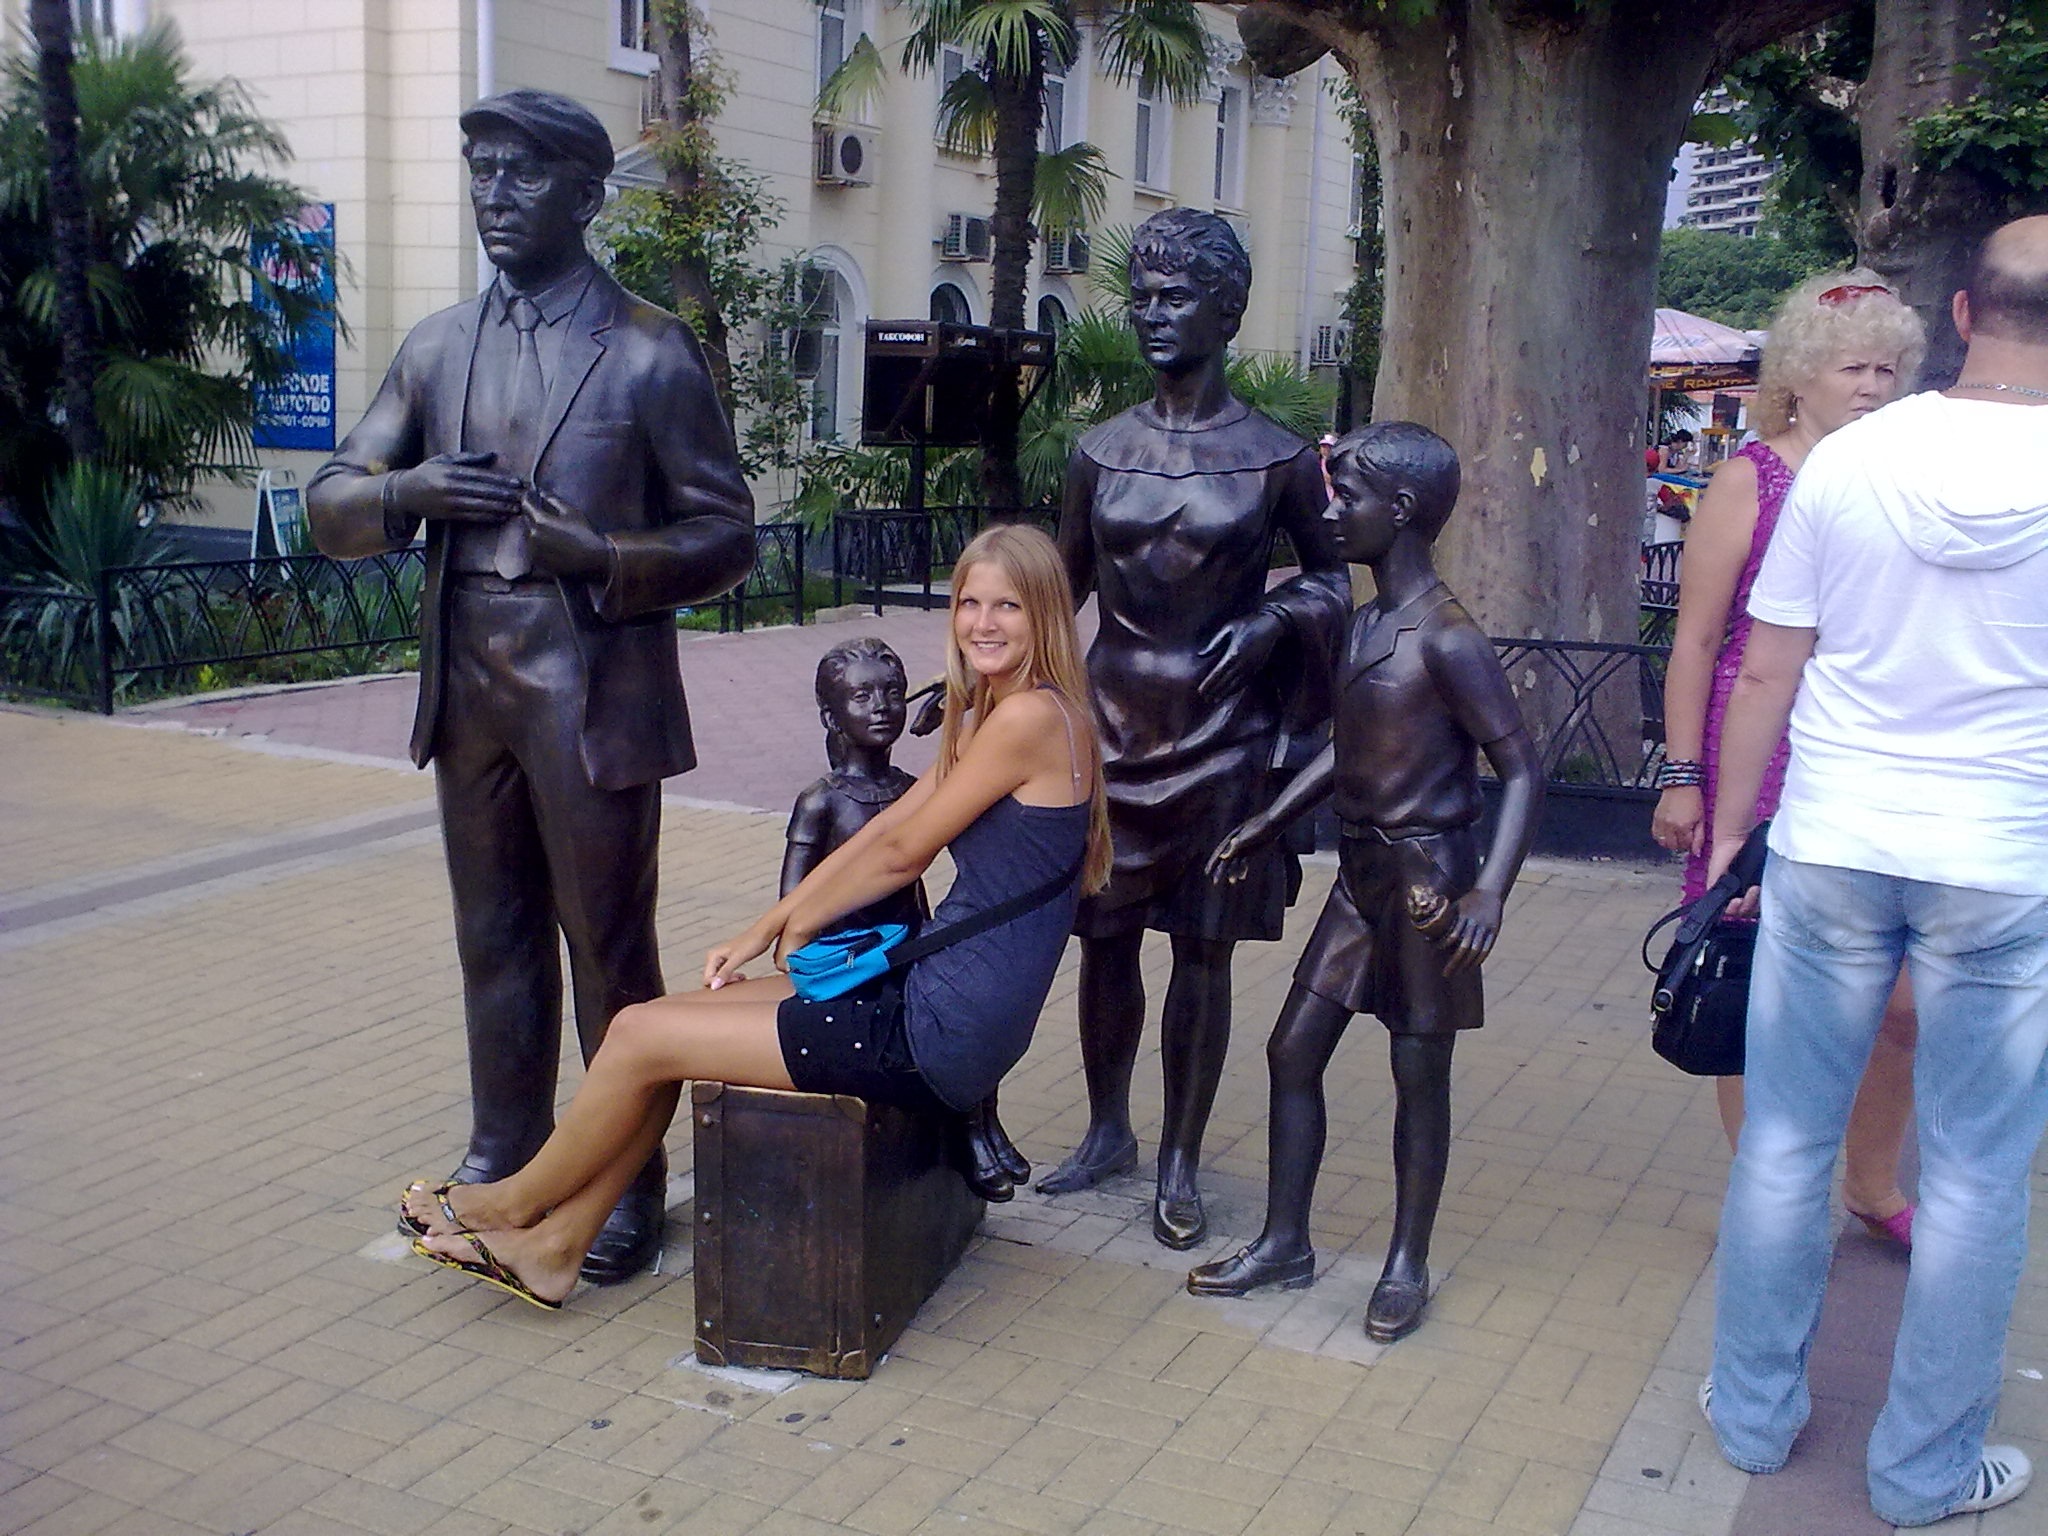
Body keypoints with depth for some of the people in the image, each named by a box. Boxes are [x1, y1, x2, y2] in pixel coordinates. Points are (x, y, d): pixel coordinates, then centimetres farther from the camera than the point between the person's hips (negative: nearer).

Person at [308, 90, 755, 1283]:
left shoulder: (652, 354, -5)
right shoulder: (437, 349, 9)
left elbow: (726, 535, -3)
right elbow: (331, 509, 11)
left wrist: (603, 557, -20)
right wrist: (407, 490, -11)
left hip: (594, 695, -5)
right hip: (468, 691, 5)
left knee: (610, 950, 4)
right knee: (496, 945, 15)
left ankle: (630, 1184, 20)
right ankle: (504, 1162, 31)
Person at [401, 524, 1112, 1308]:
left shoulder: (1032, 716, -16)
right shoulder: (985, 718, 15)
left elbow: (901, 854, -10)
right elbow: (881, 832, 14)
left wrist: (799, 922, 5)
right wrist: (762, 930, 8)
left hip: (938, 1038, -9)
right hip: (925, 1001, 9)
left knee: (642, 1036, -2)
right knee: (674, 1013, 10)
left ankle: (520, 1202, 23)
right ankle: (553, 1246, 19)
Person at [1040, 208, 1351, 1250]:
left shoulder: (1277, 458, -3)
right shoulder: (1102, 452, 4)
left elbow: (1329, 578, 8)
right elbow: (1058, 586, 12)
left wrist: (1273, 621, -12)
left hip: (1220, 736, -2)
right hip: (1112, 724, 3)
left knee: (1202, 951, 4)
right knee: (1104, 937, 10)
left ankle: (1180, 1164, 19)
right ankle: (1108, 1132, 30)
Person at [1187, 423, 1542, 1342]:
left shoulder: (1445, 640, -17)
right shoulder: (1365, 624, 8)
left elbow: (1521, 770, -18)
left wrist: (1489, 892, -28)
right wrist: (1267, 825, 21)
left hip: (1424, 878, -8)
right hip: (1360, 870, 8)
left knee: (1420, 1074, 5)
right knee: (1293, 1050, 11)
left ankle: (1408, 1265, 21)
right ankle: (1284, 1243, 24)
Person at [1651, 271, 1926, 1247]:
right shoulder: (1752, 479, -3)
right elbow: (1696, 637, -3)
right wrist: (1682, 776, -6)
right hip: (1759, 773, -4)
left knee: (1902, 1002, 5)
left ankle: (1873, 1186, 28)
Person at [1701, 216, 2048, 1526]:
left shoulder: (1847, 460, -4)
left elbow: (1766, 677, 0)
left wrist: (1729, 838, 10)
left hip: (1832, 850, 2)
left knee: (1786, 1144, 13)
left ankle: (1756, 1415, 27)